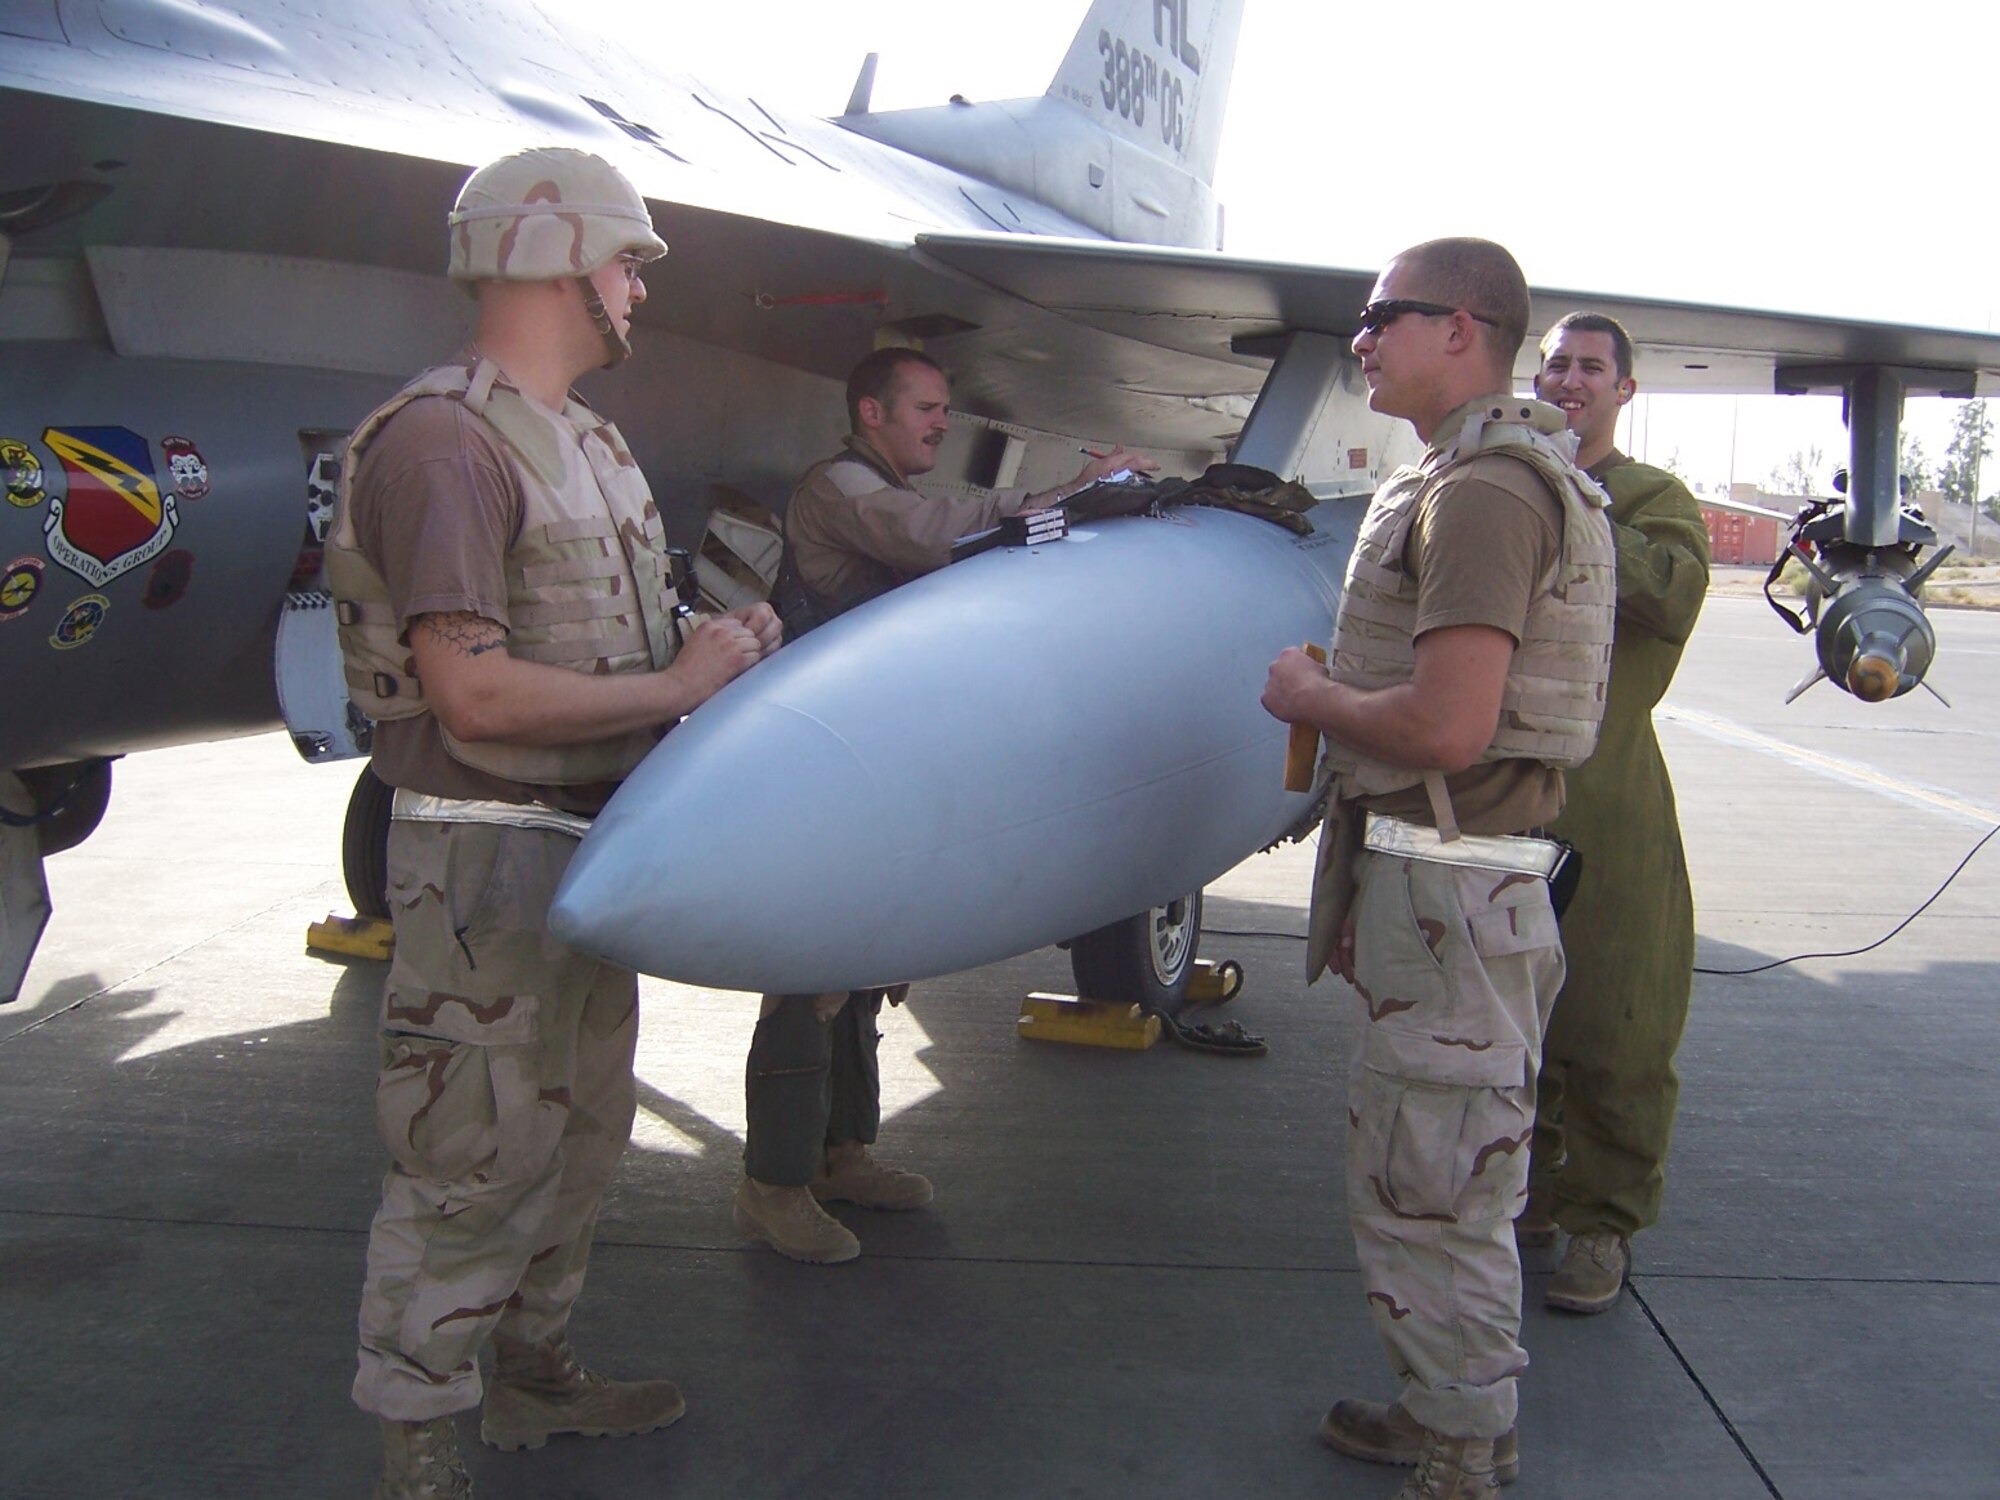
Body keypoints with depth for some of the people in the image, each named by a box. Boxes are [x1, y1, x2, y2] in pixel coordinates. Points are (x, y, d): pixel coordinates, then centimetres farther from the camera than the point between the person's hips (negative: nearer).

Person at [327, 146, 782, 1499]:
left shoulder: (585, 440, 13)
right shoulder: (444, 440, -18)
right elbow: (472, 690, -25)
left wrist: (720, 639, -2)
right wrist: (679, 687, -18)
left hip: (593, 841, 10)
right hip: (490, 851, -10)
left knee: (582, 1131, 20)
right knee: (478, 1159, 0)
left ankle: (534, 1372, 38)